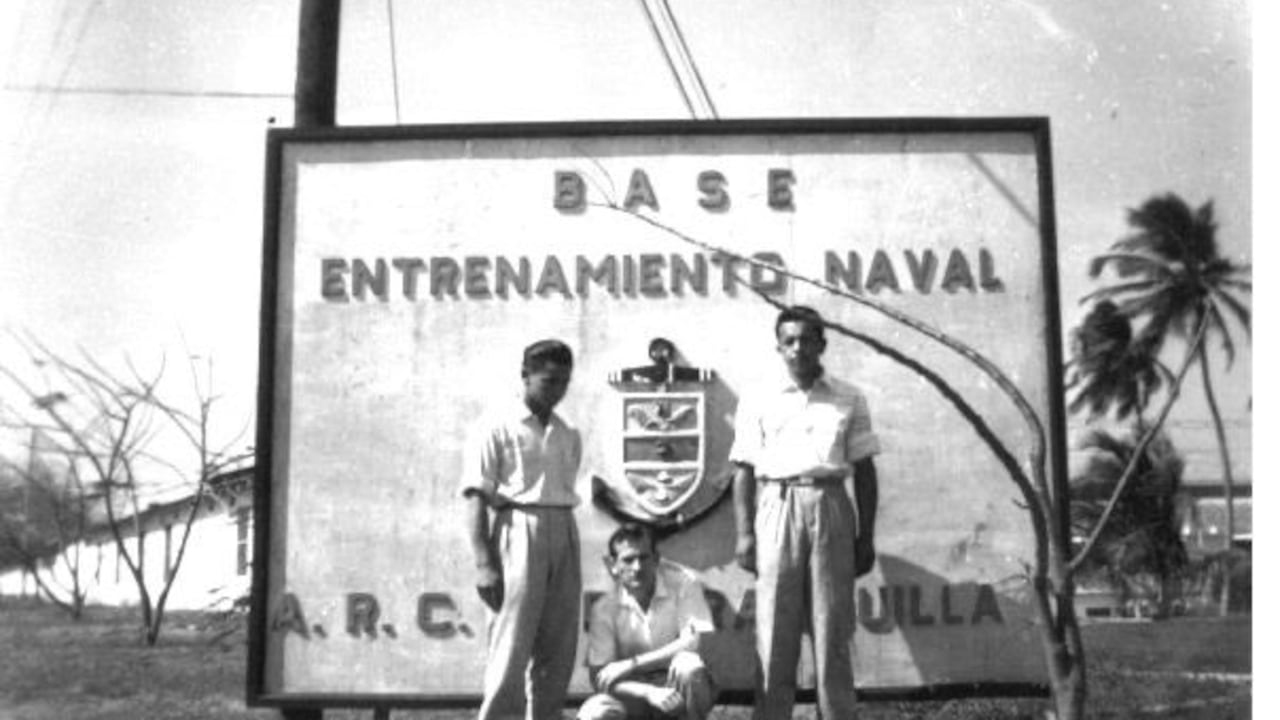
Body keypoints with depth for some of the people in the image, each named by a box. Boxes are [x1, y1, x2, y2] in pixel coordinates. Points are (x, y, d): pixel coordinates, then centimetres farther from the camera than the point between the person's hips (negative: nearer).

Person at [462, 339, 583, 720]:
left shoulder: (569, 436, 16)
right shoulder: (497, 428, -2)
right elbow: (476, 497, -6)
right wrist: (484, 562, -15)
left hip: (565, 534, 6)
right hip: (519, 531, -6)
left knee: (558, 653, 8)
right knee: (512, 649, -7)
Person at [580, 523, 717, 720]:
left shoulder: (682, 583, -11)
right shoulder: (605, 608, -6)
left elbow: (697, 641, -21)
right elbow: (600, 677, -10)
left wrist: (631, 664, -20)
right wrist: (649, 692, -29)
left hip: (680, 688, -1)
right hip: (636, 693, 1)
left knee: (688, 663, -35)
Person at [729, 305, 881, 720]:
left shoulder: (849, 400, 10)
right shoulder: (758, 403, 8)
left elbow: (864, 471, 10)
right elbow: (744, 472, 6)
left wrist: (866, 535, 5)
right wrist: (744, 534, -2)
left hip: (831, 509, 1)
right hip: (777, 510, 0)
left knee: (833, 634, 3)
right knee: (774, 633, 0)